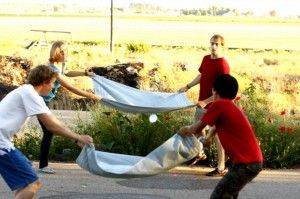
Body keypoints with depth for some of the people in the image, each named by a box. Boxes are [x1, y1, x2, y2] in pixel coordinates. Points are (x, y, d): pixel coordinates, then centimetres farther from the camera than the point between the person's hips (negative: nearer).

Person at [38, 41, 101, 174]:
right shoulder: (53, 68, -28)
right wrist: (91, 96, -34)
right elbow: (70, 88, -33)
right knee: (49, 131, -10)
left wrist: (84, 73, 23)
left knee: (49, 131, 10)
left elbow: (66, 74, 27)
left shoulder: (61, 63, 0)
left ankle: (43, 164, 16)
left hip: (44, 101, 9)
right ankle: (43, 166, -2)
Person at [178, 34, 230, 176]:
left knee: (216, 134, -2)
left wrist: (206, 101, -27)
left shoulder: (223, 65, -21)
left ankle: (221, 168, 7)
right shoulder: (206, 59, 4)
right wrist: (188, 87, 14)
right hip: (202, 102, 8)